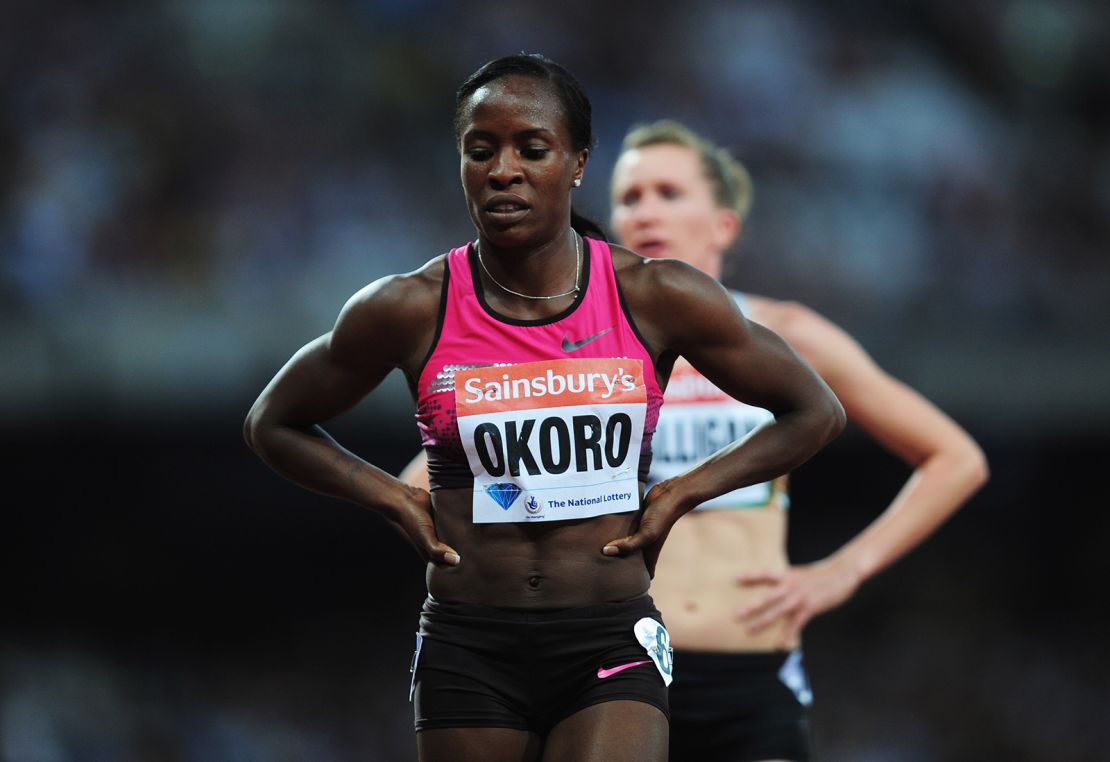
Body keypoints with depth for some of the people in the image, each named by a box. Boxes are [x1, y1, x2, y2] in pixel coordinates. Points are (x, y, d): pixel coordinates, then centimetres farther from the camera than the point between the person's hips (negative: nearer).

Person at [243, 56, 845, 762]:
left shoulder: (657, 299, -2)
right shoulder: (410, 311, -2)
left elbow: (815, 413, 11)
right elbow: (273, 425, 14)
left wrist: (681, 493, 1)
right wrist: (395, 500, 2)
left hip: (612, 648, -1)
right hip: (468, 651, 1)